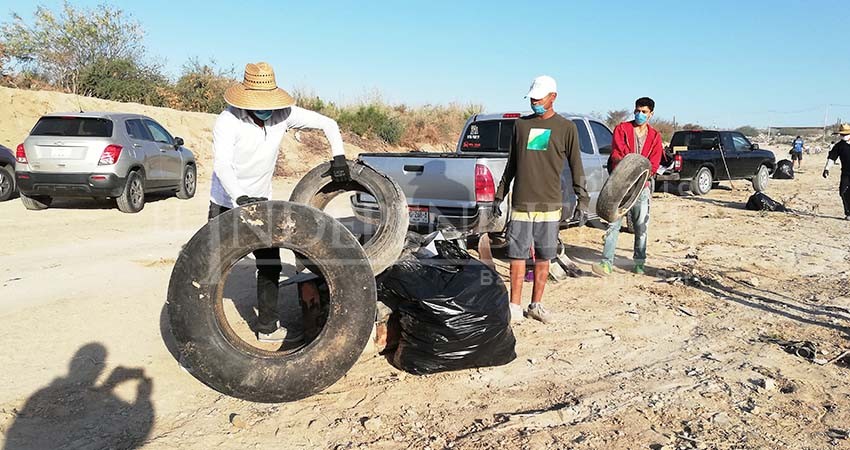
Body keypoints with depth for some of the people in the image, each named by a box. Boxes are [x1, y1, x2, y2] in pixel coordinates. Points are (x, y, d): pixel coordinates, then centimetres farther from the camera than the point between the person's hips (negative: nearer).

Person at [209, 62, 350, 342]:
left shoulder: (284, 114, -13)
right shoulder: (228, 120, -24)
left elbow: (328, 124, -4)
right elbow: (221, 165, -36)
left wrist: (338, 157, -17)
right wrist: (241, 198, -50)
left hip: (261, 202, 4)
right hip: (226, 203, -4)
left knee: (270, 265, 7)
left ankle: (267, 327, 20)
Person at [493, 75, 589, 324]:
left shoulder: (566, 128, 5)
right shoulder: (521, 124, 12)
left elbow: (576, 166, 5)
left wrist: (582, 199, -2)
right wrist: (500, 195, 14)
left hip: (549, 204, -1)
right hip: (521, 203, 1)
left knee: (543, 257, 6)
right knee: (518, 255, -1)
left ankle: (536, 305, 17)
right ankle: (515, 307, 5)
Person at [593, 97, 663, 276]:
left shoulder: (655, 137, 9)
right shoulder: (622, 129, 4)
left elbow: (654, 164, 2)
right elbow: (616, 154, -5)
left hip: (641, 187, 2)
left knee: (641, 226, 7)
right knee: (613, 224, -8)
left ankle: (639, 263, 19)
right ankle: (607, 262, -10)